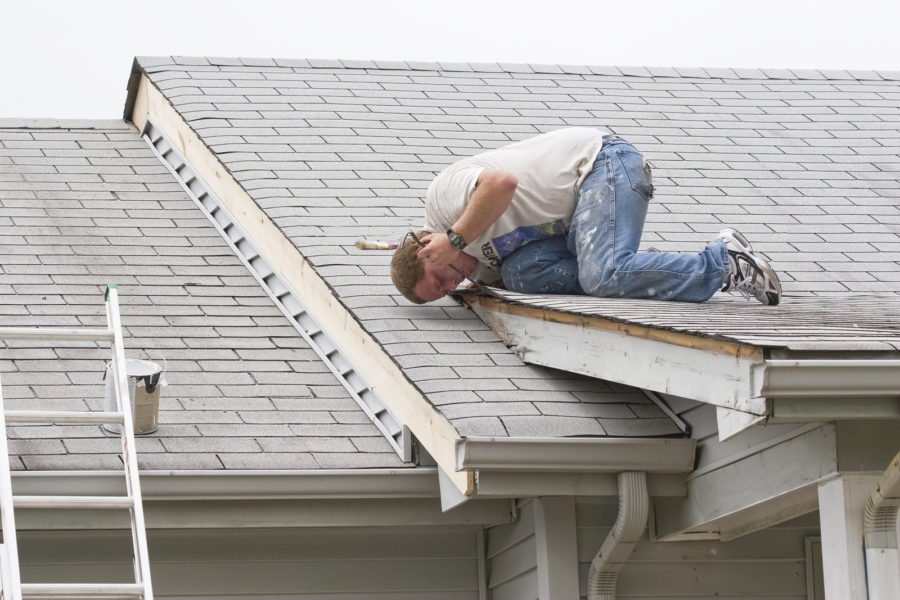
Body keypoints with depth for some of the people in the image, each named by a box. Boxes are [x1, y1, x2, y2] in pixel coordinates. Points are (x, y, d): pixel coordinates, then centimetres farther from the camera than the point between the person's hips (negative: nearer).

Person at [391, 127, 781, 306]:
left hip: (600, 161, -9)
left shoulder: (442, 197, -12)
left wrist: (455, 239, -21)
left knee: (605, 274, -30)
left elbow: (502, 183, -28)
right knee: (520, 272, -13)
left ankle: (723, 263, -18)